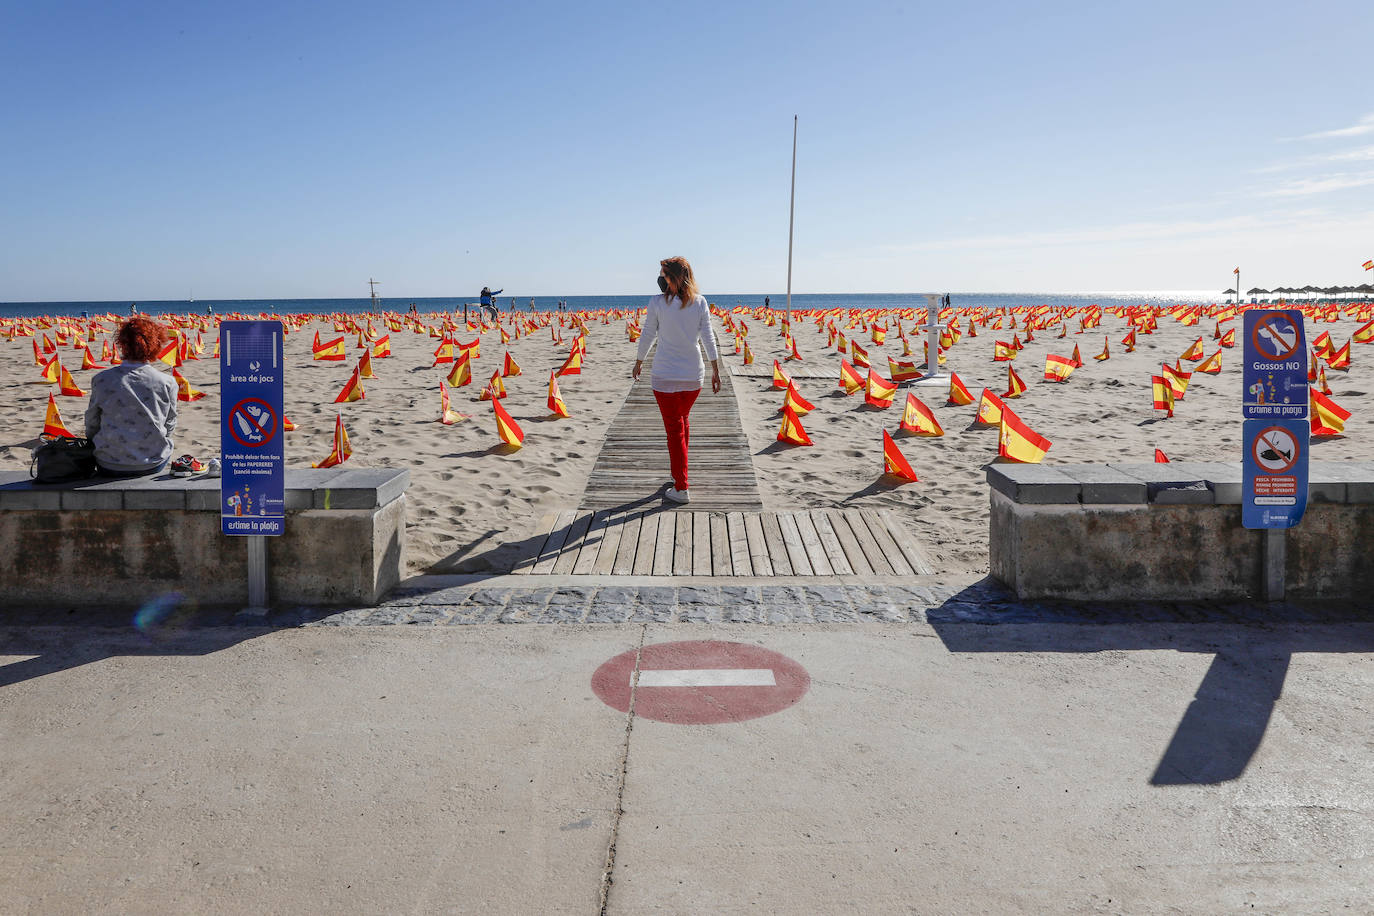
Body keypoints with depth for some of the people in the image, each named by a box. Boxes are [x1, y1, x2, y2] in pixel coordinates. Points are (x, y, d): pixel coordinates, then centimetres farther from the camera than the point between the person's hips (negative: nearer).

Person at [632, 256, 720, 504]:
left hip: (665, 375, -3)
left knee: (674, 428, 2)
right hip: (693, 374, 3)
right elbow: (708, 337, 0)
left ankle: (681, 488, 2)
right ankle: (678, 470, 38)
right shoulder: (699, 302, -1)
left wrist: (639, 361, 14)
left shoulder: (658, 302, -9)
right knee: (682, 420, 24)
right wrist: (716, 370, 7)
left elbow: (647, 335, -1)